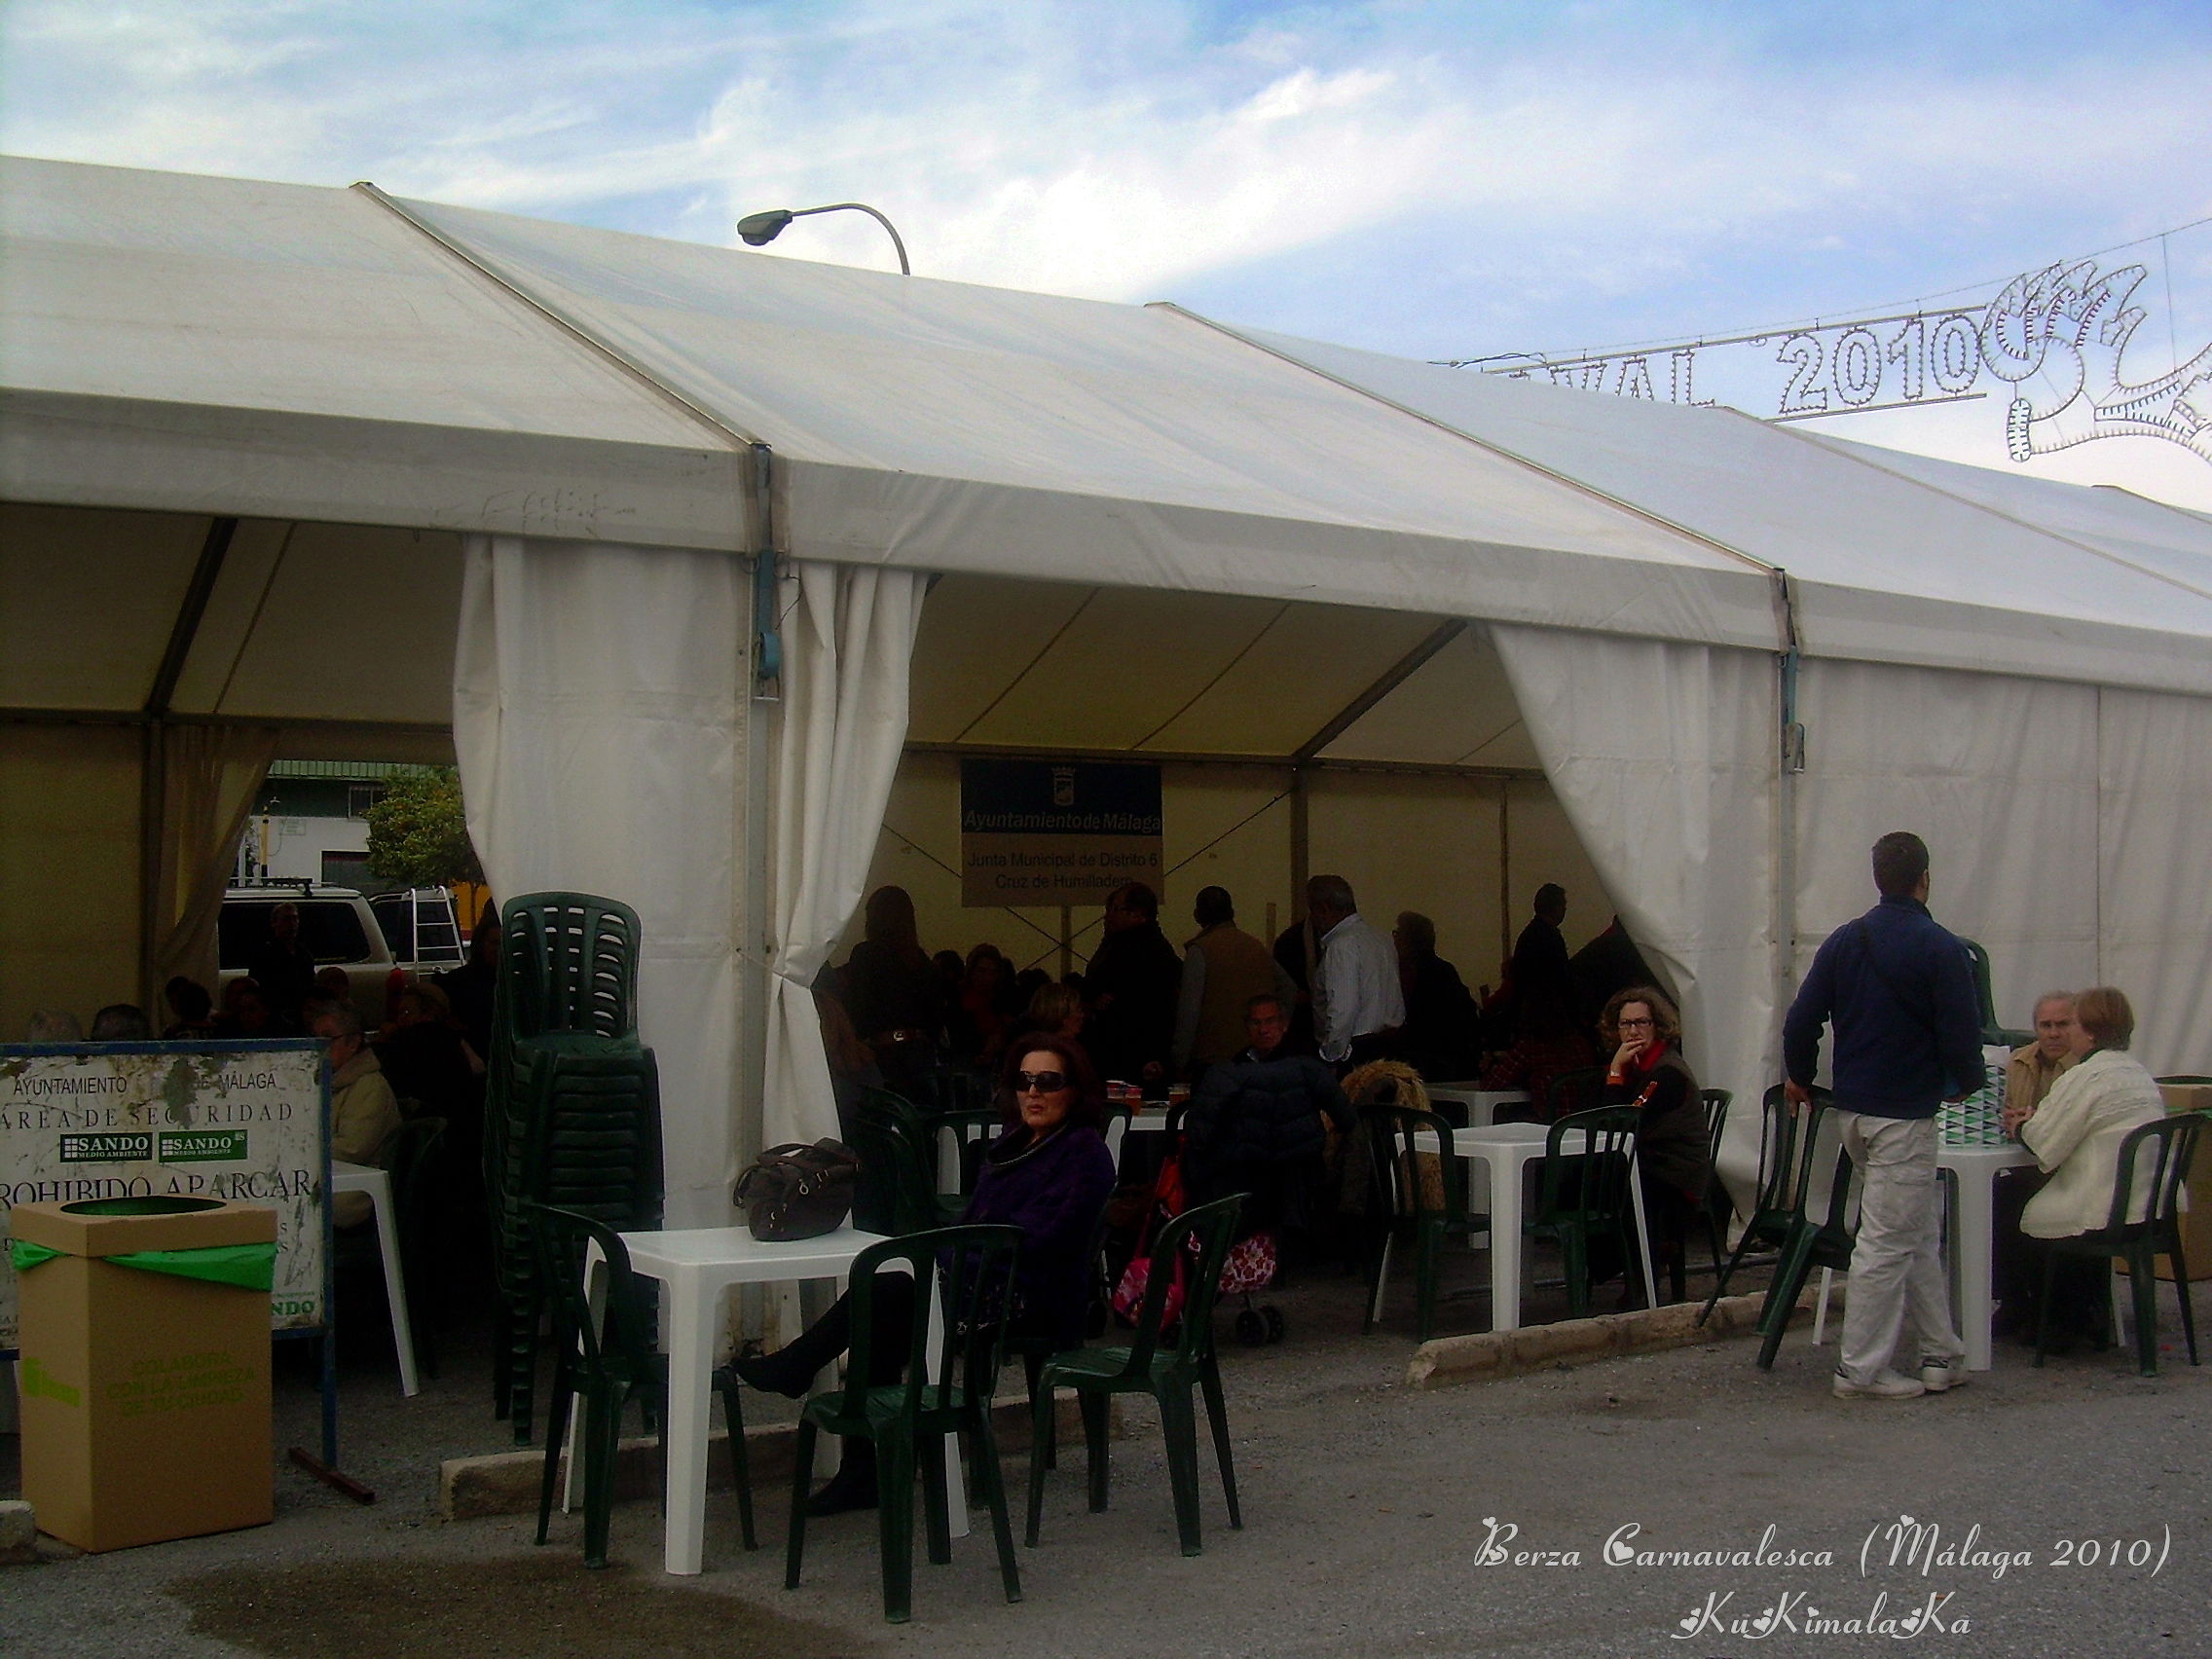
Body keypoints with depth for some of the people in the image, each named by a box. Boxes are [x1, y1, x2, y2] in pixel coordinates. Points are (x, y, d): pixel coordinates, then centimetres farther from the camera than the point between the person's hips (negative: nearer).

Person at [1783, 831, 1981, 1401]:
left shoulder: (1843, 942, 6)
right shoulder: (1940, 949, -12)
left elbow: (1801, 1021, 8)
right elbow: (1962, 1034, -12)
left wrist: (1800, 1077, 26)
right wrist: (1965, 1082, 9)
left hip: (1852, 1110, 7)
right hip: (1905, 1113, -7)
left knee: (1918, 1235, 17)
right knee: (1889, 1241, -2)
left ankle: (1942, 1354, 22)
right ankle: (1863, 1370, 2)